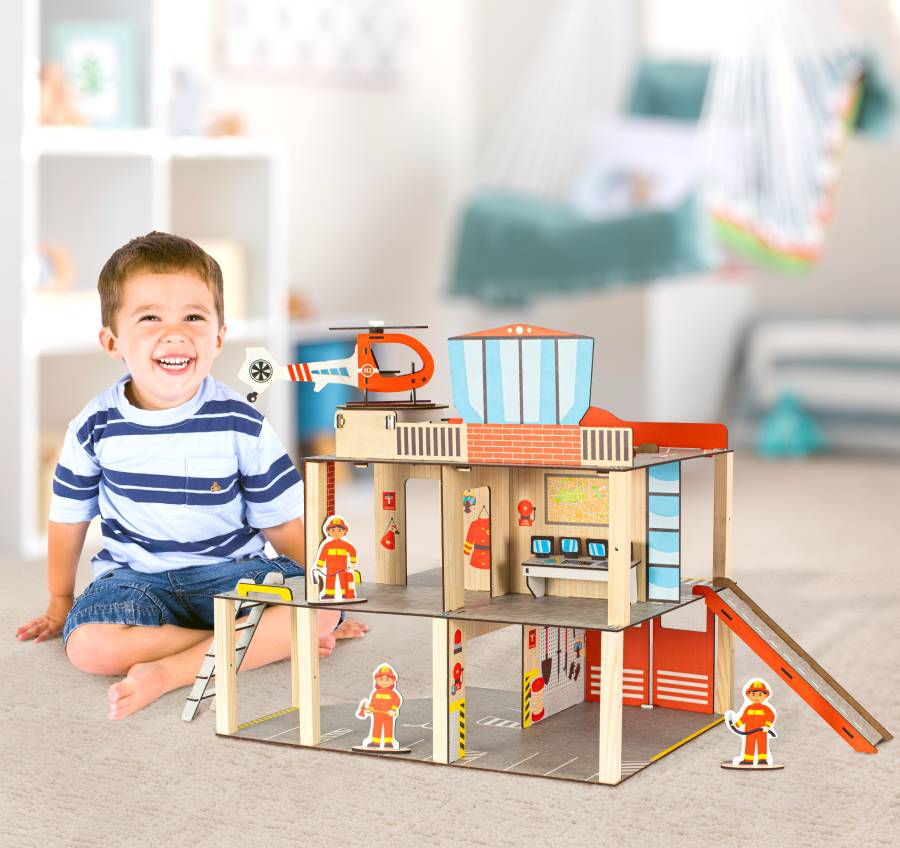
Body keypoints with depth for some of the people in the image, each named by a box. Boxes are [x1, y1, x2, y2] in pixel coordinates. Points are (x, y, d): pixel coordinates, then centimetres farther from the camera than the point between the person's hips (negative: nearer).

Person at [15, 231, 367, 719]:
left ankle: (169, 670, -27)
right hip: (134, 577, 0)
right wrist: (60, 603, 18)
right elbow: (69, 517, 10)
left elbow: (281, 521, 1)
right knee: (89, 646, -31)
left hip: (230, 569, 0)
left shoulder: (241, 424, -8)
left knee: (319, 609, -26)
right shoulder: (96, 428, -6)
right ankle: (267, 642, -22)